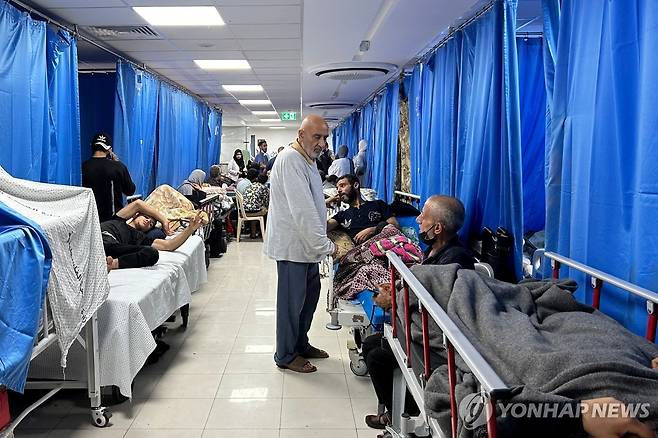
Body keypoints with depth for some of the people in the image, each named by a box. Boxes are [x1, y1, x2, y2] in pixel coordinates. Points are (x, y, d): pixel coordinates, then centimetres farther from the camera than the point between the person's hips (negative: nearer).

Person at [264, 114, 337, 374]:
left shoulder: (307, 160, 13)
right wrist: (326, 246, -24)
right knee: (292, 300, 2)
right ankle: (286, 356, 18)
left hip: (307, 243, 10)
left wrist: (320, 242, 13)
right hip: (292, 244, -10)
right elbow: (302, 211, -26)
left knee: (310, 293, 18)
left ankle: (300, 344, 35)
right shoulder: (290, 160, -19)